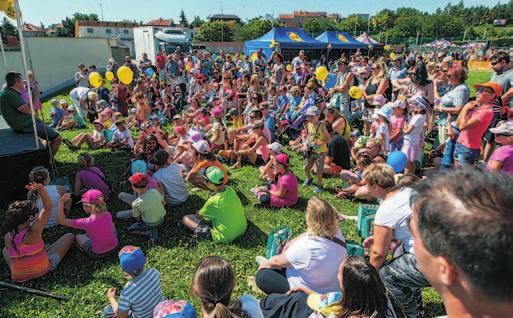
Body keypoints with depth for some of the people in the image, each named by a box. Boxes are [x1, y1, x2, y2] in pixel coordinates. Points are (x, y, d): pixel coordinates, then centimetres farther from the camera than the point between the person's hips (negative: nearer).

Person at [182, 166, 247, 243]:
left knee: (186, 219, -3)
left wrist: (198, 213, 15)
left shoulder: (213, 201, -27)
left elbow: (199, 216, -7)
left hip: (225, 237, -6)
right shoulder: (230, 189, -11)